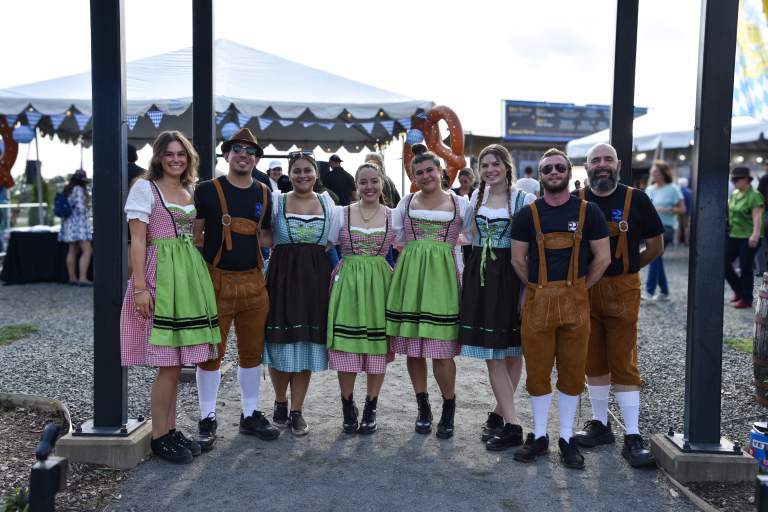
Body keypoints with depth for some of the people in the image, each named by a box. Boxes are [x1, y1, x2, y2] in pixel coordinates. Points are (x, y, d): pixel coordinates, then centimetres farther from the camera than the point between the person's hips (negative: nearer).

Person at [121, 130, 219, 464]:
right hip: (161, 274, -6)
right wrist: (140, 287, -15)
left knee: (175, 361, 10)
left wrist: (198, 277, 12)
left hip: (189, 275, 6)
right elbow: (138, 241, -8)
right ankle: (159, 437, 8)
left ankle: (170, 429, 20)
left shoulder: (190, 191, 16)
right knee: (168, 364, -5)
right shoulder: (145, 188, -2)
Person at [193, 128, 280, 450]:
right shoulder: (208, 190, -3)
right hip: (217, 279, -4)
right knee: (212, 351, 2)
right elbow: (195, 235, -2)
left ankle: (250, 415, 26)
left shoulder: (264, 194, 11)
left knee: (252, 351, 12)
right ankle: (207, 419, 16)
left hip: (253, 280, 4)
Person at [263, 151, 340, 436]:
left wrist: (335, 274, 3)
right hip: (283, 277, -2)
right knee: (281, 342, 2)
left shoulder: (327, 204, 9)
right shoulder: (276, 201, 3)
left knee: (308, 343, 4)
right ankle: (280, 402, 26)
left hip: (316, 279, 2)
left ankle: (296, 411, 15)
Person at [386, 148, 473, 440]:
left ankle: (449, 409, 12)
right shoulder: (406, 203, 12)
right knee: (413, 348, 5)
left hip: (442, 276, -2)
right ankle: (423, 408, 21)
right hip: (410, 276, 2)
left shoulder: (460, 204, 8)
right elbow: (395, 241, 13)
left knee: (441, 350, -7)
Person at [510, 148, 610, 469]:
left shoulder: (587, 211, 3)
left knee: (572, 370, 6)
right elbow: (518, 259, 6)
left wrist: (580, 287, 5)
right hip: (537, 300, 0)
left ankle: (567, 438, 19)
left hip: (575, 300, 0)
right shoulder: (527, 214, 3)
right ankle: (539, 436, 20)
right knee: (537, 369, 6)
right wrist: (540, 289, 6)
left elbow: (602, 257, 5)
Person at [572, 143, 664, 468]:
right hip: (584, 291, 3)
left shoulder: (635, 200, -1)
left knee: (623, 363, -3)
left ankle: (633, 438, 3)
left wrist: (623, 269, 6)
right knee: (594, 361, 12)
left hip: (622, 291, -2)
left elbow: (655, 247, 6)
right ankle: (600, 425, 25)